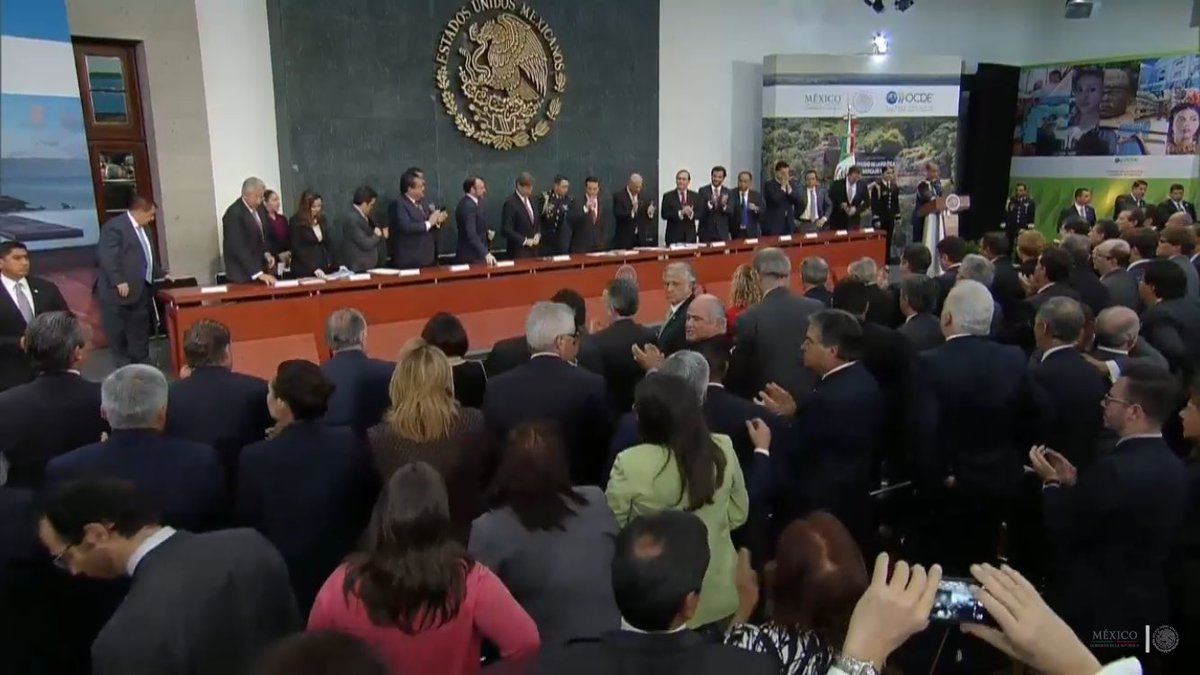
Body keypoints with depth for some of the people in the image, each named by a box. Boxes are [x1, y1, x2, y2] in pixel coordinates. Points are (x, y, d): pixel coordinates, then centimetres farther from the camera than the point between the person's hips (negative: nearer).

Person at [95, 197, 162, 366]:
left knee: (140, 330, 13)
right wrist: (118, 282, -25)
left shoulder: (142, 229, 17)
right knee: (117, 331, 3)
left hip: (141, 289, 9)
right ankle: (123, 367, 10)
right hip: (120, 290, -9)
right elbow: (107, 257, -21)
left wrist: (160, 274, 25)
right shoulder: (114, 227, -14)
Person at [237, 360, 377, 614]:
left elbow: (246, 525, -7)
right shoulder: (349, 442, -12)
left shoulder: (255, 458, -20)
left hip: (283, 581, -2)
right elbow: (369, 505, 1)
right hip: (344, 573, 3)